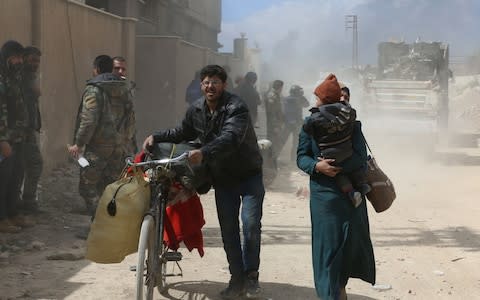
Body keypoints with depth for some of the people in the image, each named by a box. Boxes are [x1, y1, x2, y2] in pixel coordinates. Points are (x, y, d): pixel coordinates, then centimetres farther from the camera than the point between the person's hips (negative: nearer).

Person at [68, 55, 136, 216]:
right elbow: (130, 120, 15)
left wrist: (78, 144, -10)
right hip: (119, 148, 7)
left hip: (98, 148, -7)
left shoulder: (94, 89, -9)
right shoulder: (124, 89, 13)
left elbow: (89, 120, -17)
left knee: (88, 187, -1)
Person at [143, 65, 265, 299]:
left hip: (248, 175, -5)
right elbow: (181, 133, 18)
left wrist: (204, 153, -51)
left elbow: (230, 138, -37)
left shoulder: (236, 108, -21)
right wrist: (156, 137, 3)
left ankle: (251, 275, 7)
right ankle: (237, 279, 17)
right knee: (228, 230, 6)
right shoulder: (196, 110, 0)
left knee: (251, 224, -12)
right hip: (222, 178, 5)